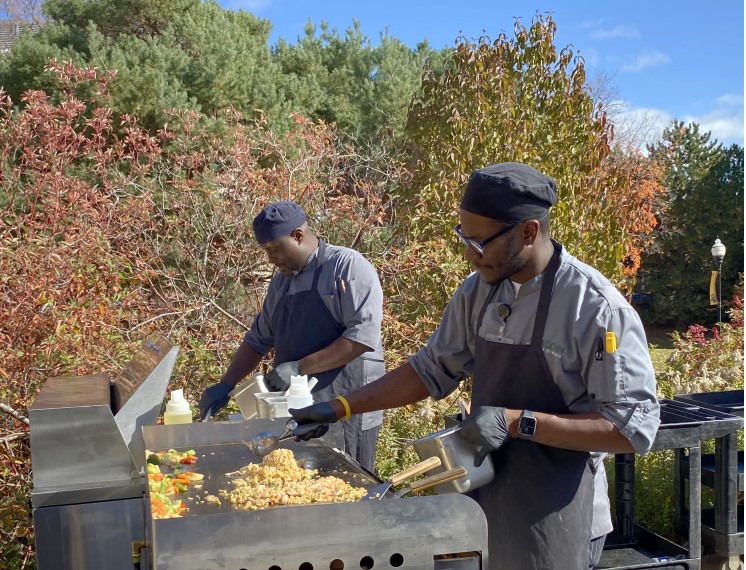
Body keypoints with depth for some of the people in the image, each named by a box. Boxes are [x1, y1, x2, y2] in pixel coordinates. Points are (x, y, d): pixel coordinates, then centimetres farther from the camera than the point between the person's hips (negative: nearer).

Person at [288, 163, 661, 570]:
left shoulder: (597, 307, -20)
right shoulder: (477, 292, -1)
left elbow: (634, 427, -19)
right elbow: (432, 369, 9)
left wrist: (517, 422, -26)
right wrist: (340, 408, 3)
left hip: (555, 521, -5)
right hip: (484, 504, 5)